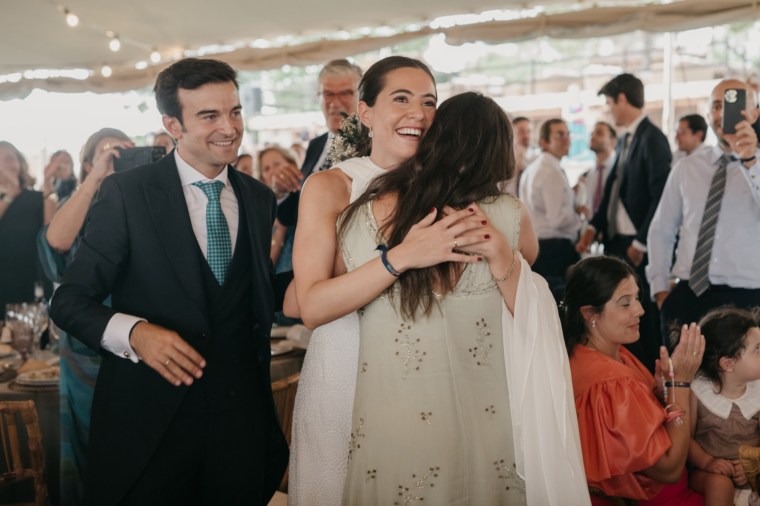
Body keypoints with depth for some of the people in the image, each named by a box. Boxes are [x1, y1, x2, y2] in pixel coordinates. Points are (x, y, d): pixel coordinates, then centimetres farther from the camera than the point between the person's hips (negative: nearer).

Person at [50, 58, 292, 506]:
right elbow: (70, 301, -7)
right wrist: (134, 332, -25)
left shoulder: (260, 199, 5)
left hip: (240, 415, 4)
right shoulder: (126, 193, -9)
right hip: (148, 418, -4)